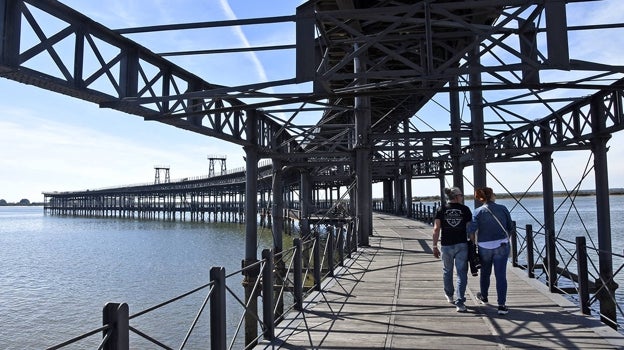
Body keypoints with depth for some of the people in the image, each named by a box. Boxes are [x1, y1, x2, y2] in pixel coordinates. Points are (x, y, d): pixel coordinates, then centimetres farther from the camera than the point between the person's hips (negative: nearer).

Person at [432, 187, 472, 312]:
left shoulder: (441, 209, 0)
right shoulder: (465, 209, -2)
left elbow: (436, 229, -5)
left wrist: (435, 246, 0)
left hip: (446, 245, 2)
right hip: (462, 245, -1)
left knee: (447, 271, 20)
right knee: (462, 273, 3)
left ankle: (449, 296, 38)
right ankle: (460, 302, -5)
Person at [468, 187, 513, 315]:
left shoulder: (478, 212, -6)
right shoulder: (502, 208, -2)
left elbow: (471, 230, -14)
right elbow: (510, 227, 5)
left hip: (484, 247, 0)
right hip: (502, 246, 0)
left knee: (485, 273, 20)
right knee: (501, 275, 1)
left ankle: (483, 296, 41)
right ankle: (502, 305, -3)